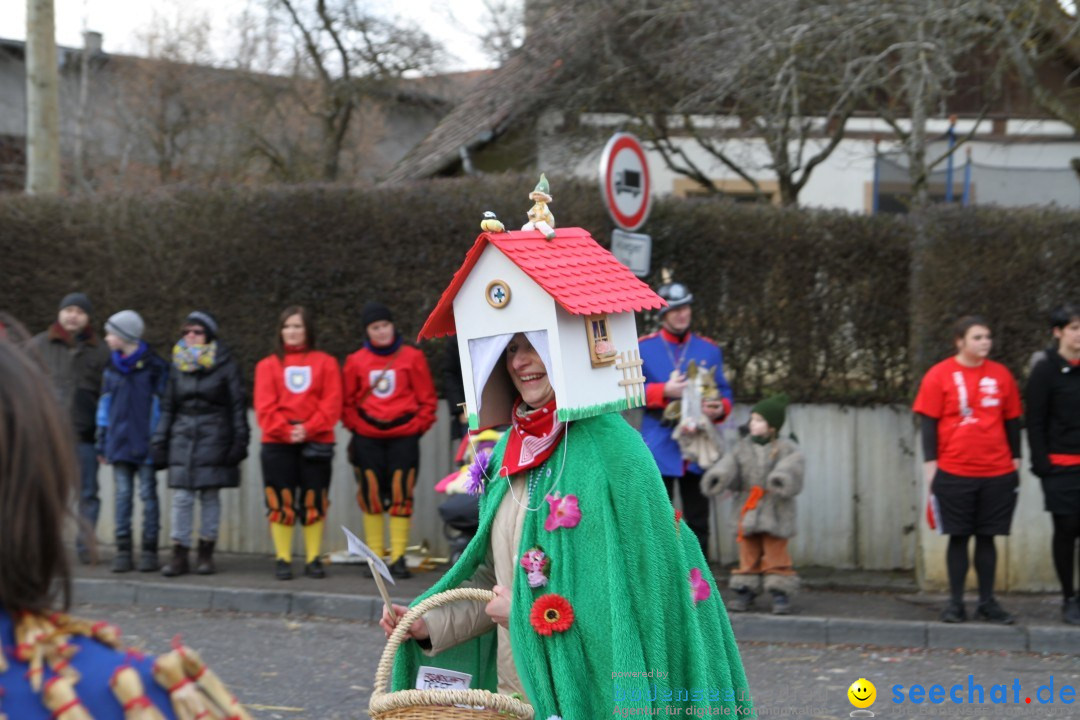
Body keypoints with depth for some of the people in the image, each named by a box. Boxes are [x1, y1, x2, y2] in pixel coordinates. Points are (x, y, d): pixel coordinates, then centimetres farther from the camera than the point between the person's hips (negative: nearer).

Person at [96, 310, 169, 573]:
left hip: (145, 443, -4)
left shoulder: (154, 366, -5)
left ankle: (149, 551, 5)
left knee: (147, 494, 0)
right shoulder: (112, 368, 10)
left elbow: (160, 405, -5)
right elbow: (105, 405, 13)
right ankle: (123, 551, 6)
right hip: (119, 441, 4)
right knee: (123, 495, 4)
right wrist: (102, 441, 9)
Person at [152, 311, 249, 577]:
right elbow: (167, 407, 15)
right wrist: (160, 443, 10)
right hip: (183, 438, 3)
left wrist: (239, 441, -8)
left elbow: (237, 406, -1)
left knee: (210, 495, 1)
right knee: (181, 498, -3)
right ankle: (179, 556, -1)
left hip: (214, 437, -3)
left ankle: (206, 553, 9)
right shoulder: (178, 366, 11)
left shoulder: (225, 366, 0)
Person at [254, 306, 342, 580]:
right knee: (281, 503, -1)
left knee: (314, 503, 1)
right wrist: (284, 430, -13)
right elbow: (265, 407, 1)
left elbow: (332, 403, -1)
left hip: (315, 442, 0)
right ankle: (282, 560, 4)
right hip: (278, 445, 0)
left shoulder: (325, 363, 8)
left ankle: (314, 559, 8)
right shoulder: (268, 365, 10)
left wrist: (308, 429, -14)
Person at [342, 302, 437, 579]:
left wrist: (417, 426, -4)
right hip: (368, 439, 1)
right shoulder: (356, 361, 5)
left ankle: (398, 558, 0)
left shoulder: (412, 357, 2)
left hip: (404, 436, -1)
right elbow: (348, 402, 11)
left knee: (401, 493, -4)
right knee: (370, 495, 0)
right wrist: (356, 425, -1)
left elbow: (427, 398, 4)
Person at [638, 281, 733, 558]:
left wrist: (720, 408, -9)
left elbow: (724, 392, 14)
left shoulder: (710, 350, 12)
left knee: (698, 521, 6)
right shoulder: (643, 348, 4)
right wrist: (664, 391, -15)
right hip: (660, 448, -3)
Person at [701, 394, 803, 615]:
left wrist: (781, 478, -41)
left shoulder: (785, 447, -6)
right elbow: (731, 462, -3)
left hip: (775, 512, -4)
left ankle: (780, 593, 7)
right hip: (748, 511, 4)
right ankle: (745, 592, 16)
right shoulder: (744, 446, 6)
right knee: (748, 553, 9)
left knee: (776, 553, 1)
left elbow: (793, 463, -22)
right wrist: (718, 476, -23)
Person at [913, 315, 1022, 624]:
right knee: (958, 538, 2)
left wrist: (1016, 459, 11)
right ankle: (955, 603, 9)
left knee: (987, 538, 7)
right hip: (954, 474, -3)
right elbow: (929, 422, -1)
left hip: (997, 473, 3)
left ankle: (987, 602, 14)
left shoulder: (1001, 375, 8)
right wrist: (930, 462, -6)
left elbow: (1012, 421, 15)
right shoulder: (939, 375, -2)